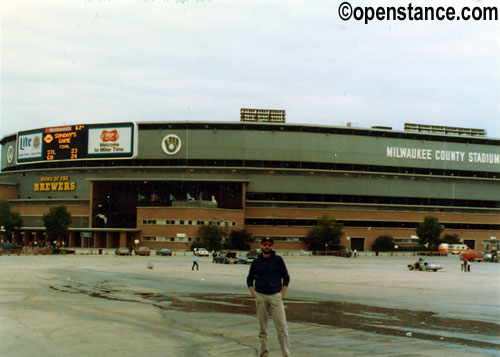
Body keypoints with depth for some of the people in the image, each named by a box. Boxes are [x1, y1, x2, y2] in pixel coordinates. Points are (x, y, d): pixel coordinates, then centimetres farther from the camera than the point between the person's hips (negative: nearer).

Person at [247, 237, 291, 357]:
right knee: (262, 328, 5)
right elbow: (249, 279, 17)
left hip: (275, 296, -2)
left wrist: (282, 294, -1)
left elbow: (286, 277, 10)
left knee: (282, 326, -9)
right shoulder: (256, 262, 8)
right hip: (260, 296, 2)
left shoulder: (278, 260, 5)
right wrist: (253, 293, 2)